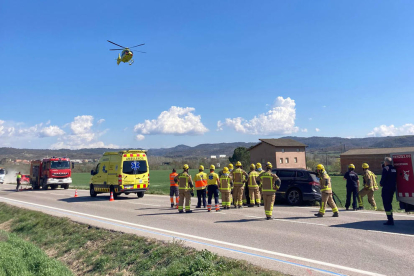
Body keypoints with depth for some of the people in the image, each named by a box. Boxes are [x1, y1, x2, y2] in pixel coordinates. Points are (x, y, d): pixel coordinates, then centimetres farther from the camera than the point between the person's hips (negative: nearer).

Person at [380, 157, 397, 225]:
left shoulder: (385, 168, -12)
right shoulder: (394, 169, 12)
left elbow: (383, 178, -16)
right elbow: (395, 179, 16)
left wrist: (381, 183, 1)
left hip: (386, 189, -8)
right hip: (393, 188, 8)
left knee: (386, 204, -4)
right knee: (389, 203, 19)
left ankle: (390, 220, -7)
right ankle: (391, 219, 25)